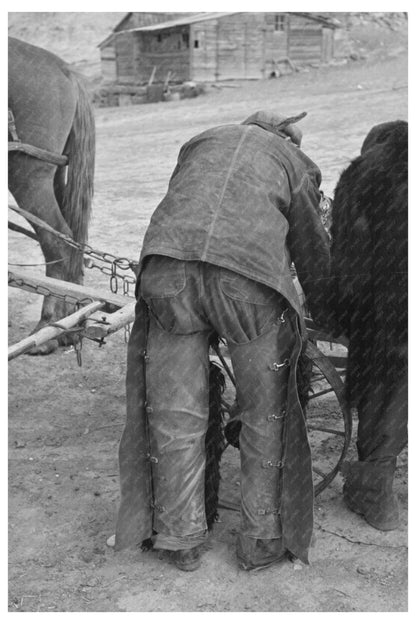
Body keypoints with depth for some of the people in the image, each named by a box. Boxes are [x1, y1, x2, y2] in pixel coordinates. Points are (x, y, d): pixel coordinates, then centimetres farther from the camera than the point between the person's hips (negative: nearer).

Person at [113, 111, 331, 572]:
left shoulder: (199, 143, 34)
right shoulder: (297, 162, 26)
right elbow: (312, 250, 30)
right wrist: (326, 317, 45)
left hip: (168, 268, 3)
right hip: (251, 278, -2)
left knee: (175, 414, 12)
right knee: (265, 416, 14)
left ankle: (181, 539, 23)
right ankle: (261, 541, 23)